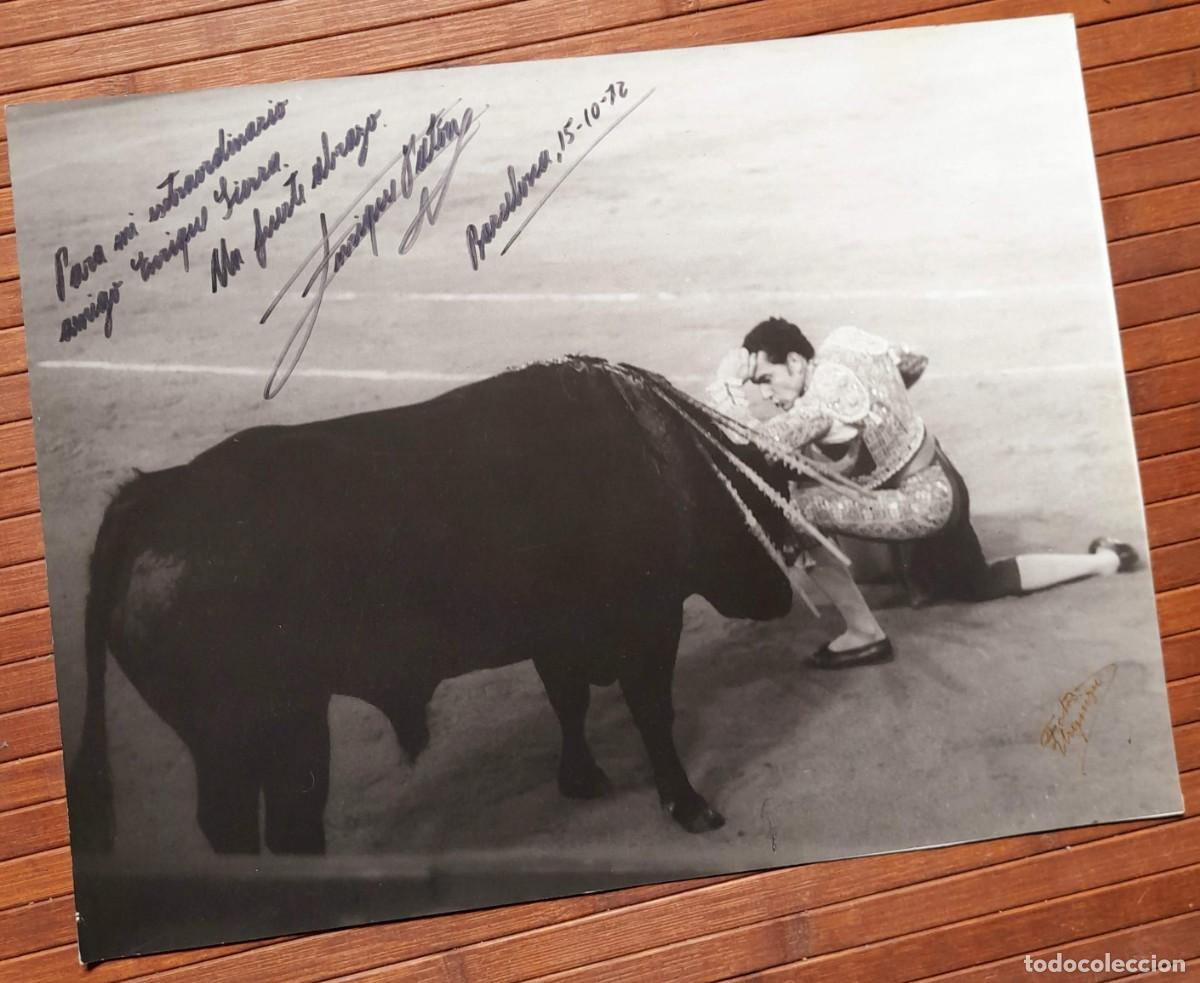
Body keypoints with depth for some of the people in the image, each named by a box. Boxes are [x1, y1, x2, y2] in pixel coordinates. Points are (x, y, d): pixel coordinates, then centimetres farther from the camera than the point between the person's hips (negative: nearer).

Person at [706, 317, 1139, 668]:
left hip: (924, 501, -10)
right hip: (939, 483, 10)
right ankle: (1102, 560, 42)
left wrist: (726, 383, -28)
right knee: (976, 584, 34)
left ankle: (865, 635, -10)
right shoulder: (845, 342, -2)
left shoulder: (823, 398, -29)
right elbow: (915, 363, 14)